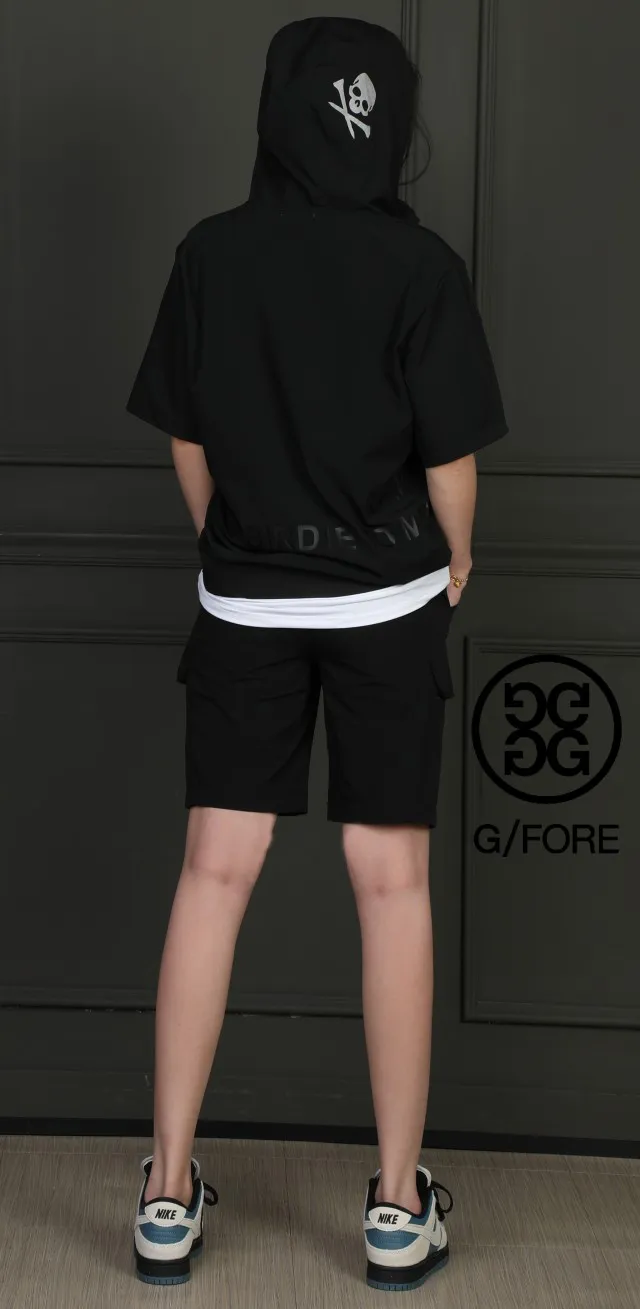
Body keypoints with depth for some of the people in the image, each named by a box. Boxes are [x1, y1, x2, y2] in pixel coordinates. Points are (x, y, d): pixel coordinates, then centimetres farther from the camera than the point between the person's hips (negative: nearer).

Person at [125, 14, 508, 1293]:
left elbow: (186, 440, 4)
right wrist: (455, 562, 11)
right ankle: (399, 1204, 14)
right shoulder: (419, 265, -9)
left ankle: (170, 1192, 13)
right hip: (386, 599, -2)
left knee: (214, 874, 7)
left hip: (243, 601, 2)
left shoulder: (211, 252, -2)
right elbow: (449, 457, -8)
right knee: (392, 886, 5)